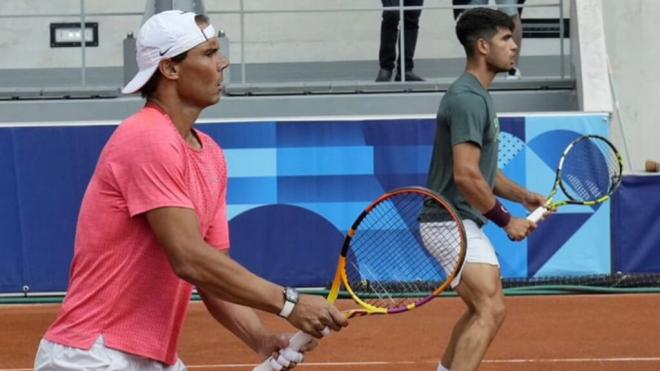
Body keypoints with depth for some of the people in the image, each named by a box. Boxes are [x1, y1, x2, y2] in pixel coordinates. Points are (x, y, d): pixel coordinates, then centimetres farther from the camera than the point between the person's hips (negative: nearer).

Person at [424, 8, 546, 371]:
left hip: (462, 222, 11)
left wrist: (524, 196, 11)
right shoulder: (468, 99, -17)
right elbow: (466, 175, -25)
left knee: (481, 310, 22)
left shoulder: (477, 96, 16)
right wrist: (505, 220, -16)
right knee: (491, 310, -21)